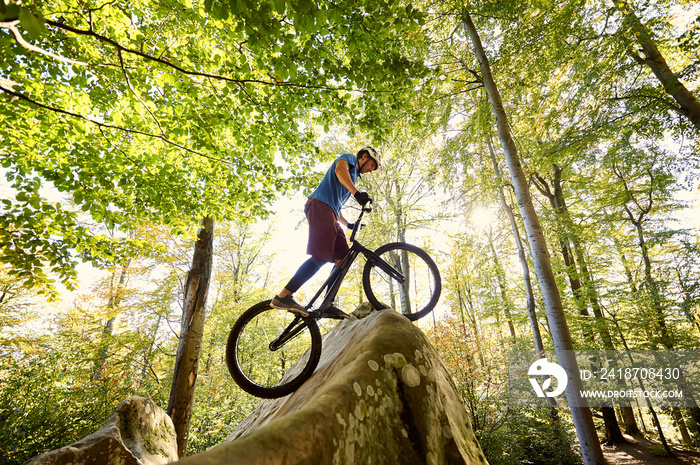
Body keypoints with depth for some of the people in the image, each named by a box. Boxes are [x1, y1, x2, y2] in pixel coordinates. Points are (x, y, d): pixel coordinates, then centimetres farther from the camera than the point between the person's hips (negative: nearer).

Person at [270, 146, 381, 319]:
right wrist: (357, 192, -29)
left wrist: (348, 224, 25)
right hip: (319, 204, -10)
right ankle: (283, 296, -21)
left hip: (329, 214, 10)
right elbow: (340, 170, -15)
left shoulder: (353, 176, 36)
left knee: (343, 258, -3)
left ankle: (328, 305, -4)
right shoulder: (349, 158, 12)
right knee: (322, 256, -22)